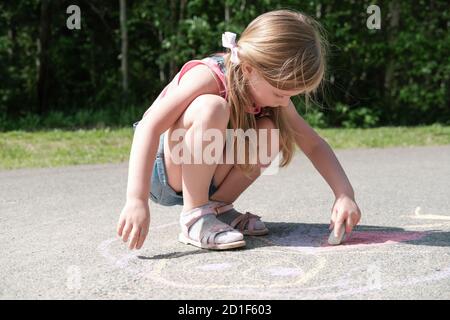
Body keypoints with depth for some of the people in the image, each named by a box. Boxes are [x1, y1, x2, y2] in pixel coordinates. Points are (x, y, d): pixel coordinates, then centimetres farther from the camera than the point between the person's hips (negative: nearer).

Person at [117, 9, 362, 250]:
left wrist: (344, 194, -18)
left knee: (271, 131, -16)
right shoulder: (209, 76, -27)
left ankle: (218, 206, -5)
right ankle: (194, 217, -24)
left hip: (201, 175, 6)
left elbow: (314, 145, -3)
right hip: (161, 171, -6)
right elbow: (148, 127, -35)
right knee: (211, 108, -33)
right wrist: (136, 200, -45)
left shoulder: (272, 89, -7)